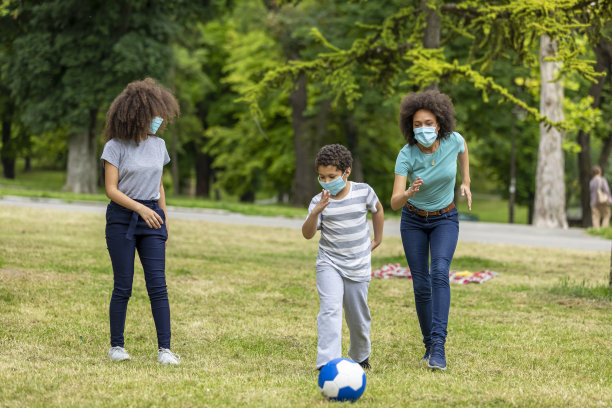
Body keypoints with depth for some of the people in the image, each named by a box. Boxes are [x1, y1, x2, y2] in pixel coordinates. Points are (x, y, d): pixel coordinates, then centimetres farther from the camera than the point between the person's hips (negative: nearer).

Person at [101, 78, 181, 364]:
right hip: (121, 218, -4)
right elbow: (111, 189, -9)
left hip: (151, 219, 4)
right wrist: (140, 209, -20)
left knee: (157, 285, -5)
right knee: (123, 287, -1)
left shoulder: (158, 145, 9)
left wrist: (164, 222, 16)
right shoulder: (116, 147, -6)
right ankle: (116, 346, 10)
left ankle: (164, 349, -7)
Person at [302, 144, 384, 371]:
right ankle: (327, 362, -28)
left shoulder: (363, 192, -5)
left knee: (358, 316, 11)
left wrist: (377, 239, 21)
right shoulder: (319, 201, -9)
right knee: (330, 309, -21)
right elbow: (307, 234, -18)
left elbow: (377, 210, 16)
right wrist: (316, 212, -34)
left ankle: (361, 356, 38)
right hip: (329, 265, -1)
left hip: (358, 267, 1)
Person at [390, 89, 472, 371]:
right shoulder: (406, 155, -24)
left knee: (439, 273, -23)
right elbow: (394, 203, -30)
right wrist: (409, 193, -51)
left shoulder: (452, 140, -19)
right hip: (413, 220, 0)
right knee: (421, 284, 0)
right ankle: (429, 344, 19)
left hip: (445, 220, 0)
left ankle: (439, 345, -29)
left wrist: (466, 182, 10)